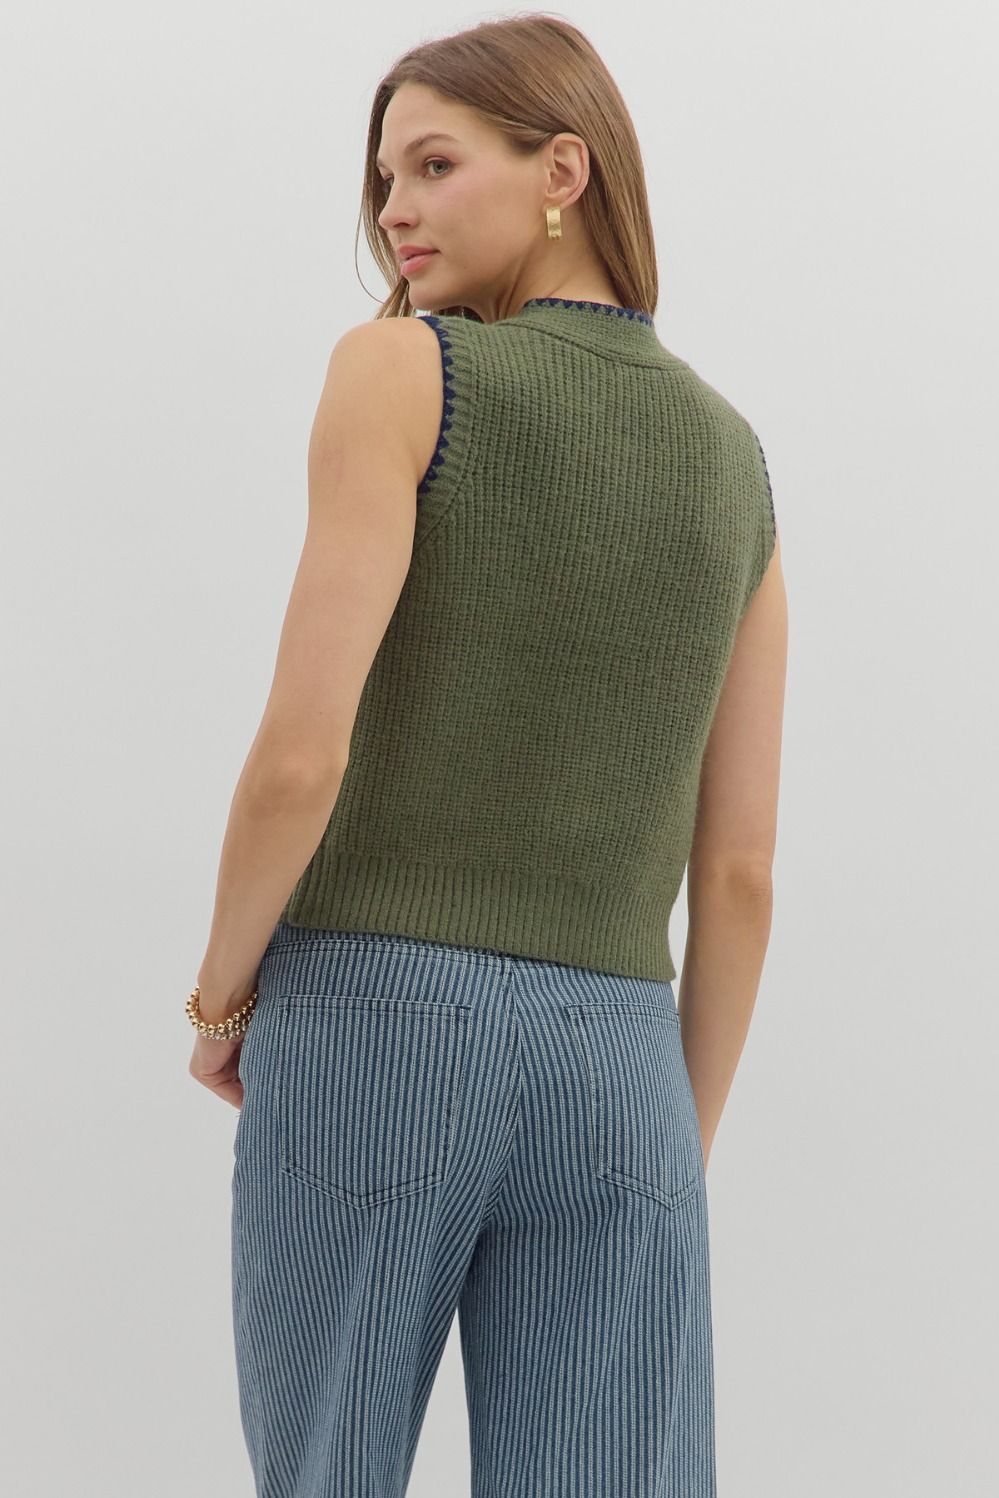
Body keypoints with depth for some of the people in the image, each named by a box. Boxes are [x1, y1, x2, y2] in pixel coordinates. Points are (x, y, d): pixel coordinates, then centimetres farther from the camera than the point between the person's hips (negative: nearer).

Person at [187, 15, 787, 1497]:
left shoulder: (397, 371, -5)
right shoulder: (732, 459, 12)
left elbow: (302, 748, -14)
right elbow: (740, 870, 10)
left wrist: (221, 1000, 4)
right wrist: (682, 1159, 17)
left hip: (373, 1039, -3)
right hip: (614, 1072, 3)